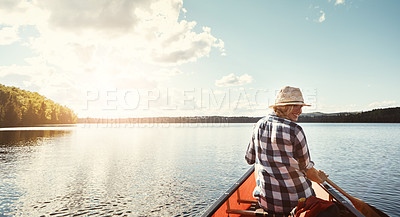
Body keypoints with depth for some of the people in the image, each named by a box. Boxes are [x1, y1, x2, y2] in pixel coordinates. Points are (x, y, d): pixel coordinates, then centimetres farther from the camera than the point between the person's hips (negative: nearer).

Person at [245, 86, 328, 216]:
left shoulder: (259, 125, -2)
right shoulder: (295, 130, -17)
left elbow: (250, 159, 8)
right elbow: (306, 167, -6)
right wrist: (320, 179, 15)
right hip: (296, 201, -4)